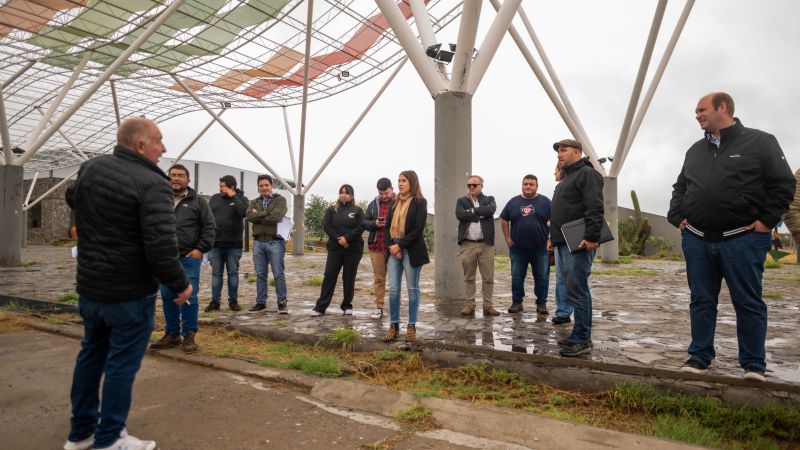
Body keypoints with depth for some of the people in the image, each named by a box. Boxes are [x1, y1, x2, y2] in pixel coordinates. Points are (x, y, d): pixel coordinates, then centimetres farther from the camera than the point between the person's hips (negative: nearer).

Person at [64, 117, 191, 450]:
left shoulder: (90, 167, 3)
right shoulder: (152, 183, -22)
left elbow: (72, 200, 26)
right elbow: (160, 246, -27)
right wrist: (180, 284, -14)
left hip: (89, 285, 8)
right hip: (129, 292, -8)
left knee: (91, 354, 21)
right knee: (122, 363, 5)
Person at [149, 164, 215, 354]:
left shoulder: (198, 201, 2)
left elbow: (210, 227, -1)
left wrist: (200, 249, -9)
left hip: (189, 257, -4)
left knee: (189, 296, -3)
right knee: (167, 297, 9)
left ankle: (189, 336, 9)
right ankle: (172, 334, 22)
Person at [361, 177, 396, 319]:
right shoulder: (373, 204, 11)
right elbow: (364, 222, 10)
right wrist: (375, 224, -8)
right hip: (376, 246, 4)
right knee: (379, 278, 9)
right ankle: (379, 308, 16)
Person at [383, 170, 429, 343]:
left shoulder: (419, 202, -2)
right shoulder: (395, 203, 15)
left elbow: (418, 229, -11)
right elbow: (388, 226, 10)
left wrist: (400, 245, -14)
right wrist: (391, 246, -7)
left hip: (411, 250, -5)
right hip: (394, 249, 5)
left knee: (412, 289, 4)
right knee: (393, 289, 2)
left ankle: (411, 326, 12)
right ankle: (394, 325, 11)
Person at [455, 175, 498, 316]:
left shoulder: (489, 199, 10)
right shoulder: (461, 201, 9)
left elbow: (490, 210, -13)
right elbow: (460, 215, -11)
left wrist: (472, 211, -10)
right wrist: (480, 215, -10)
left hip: (486, 244, 0)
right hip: (467, 245, 0)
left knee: (488, 278, 4)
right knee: (469, 278, 7)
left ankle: (488, 305, 13)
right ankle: (469, 305, 15)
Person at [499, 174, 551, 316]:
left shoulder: (545, 202, 2)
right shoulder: (513, 202, 7)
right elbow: (504, 220, 12)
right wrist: (507, 238, 5)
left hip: (540, 248, -1)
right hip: (518, 248, 2)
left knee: (542, 277, 3)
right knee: (517, 277, 6)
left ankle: (541, 304, 14)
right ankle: (517, 303, 16)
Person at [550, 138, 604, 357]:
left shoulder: (587, 174, -7)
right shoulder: (568, 177, 25)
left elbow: (595, 209, -18)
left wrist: (591, 237, -26)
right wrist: (555, 237, 22)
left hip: (578, 244, -10)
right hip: (564, 244, 10)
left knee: (577, 291, -9)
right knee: (575, 291, 12)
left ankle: (582, 340, -3)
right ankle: (581, 336, 19)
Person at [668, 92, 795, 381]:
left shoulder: (759, 141, -1)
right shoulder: (695, 150, 15)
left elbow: (783, 184, -2)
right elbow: (680, 187, 22)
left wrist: (766, 221, -8)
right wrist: (677, 217, 9)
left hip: (742, 239, -4)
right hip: (697, 240, 5)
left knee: (749, 303, 4)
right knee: (701, 301, 9)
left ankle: (753, 364, 15)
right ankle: (699, 357, 19)